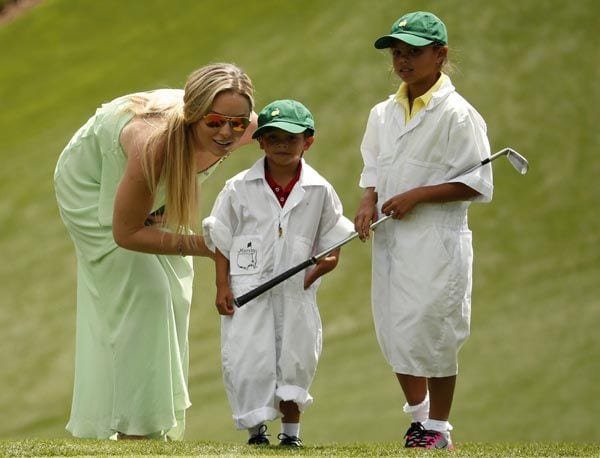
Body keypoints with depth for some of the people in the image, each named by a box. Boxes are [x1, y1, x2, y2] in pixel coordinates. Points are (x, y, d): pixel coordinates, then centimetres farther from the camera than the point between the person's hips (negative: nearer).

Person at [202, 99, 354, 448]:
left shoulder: (319, 191, 1)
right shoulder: (240, 188, -1)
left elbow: (332, 238, 9)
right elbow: (222, 240, 3)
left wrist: (327, 262, -13)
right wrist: (222, 286, -3)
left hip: (296, 289, 1)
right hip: (248, 287, -1)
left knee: (295, 359, 6)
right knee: (248, 357, -3)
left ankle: (291, 429, 21)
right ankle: (255, 428, 11)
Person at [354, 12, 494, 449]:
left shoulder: (457, 114, -11)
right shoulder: (384, 113, 10)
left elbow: (477, 184, -12)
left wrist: (416, 196, -17)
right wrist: (368, 202, -3)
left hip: (435, 241, -7)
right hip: (390, 238, 7)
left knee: (431, 334, -4)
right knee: (395, 331, 10)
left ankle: (438, 428, 9)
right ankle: (419, 417, 25)